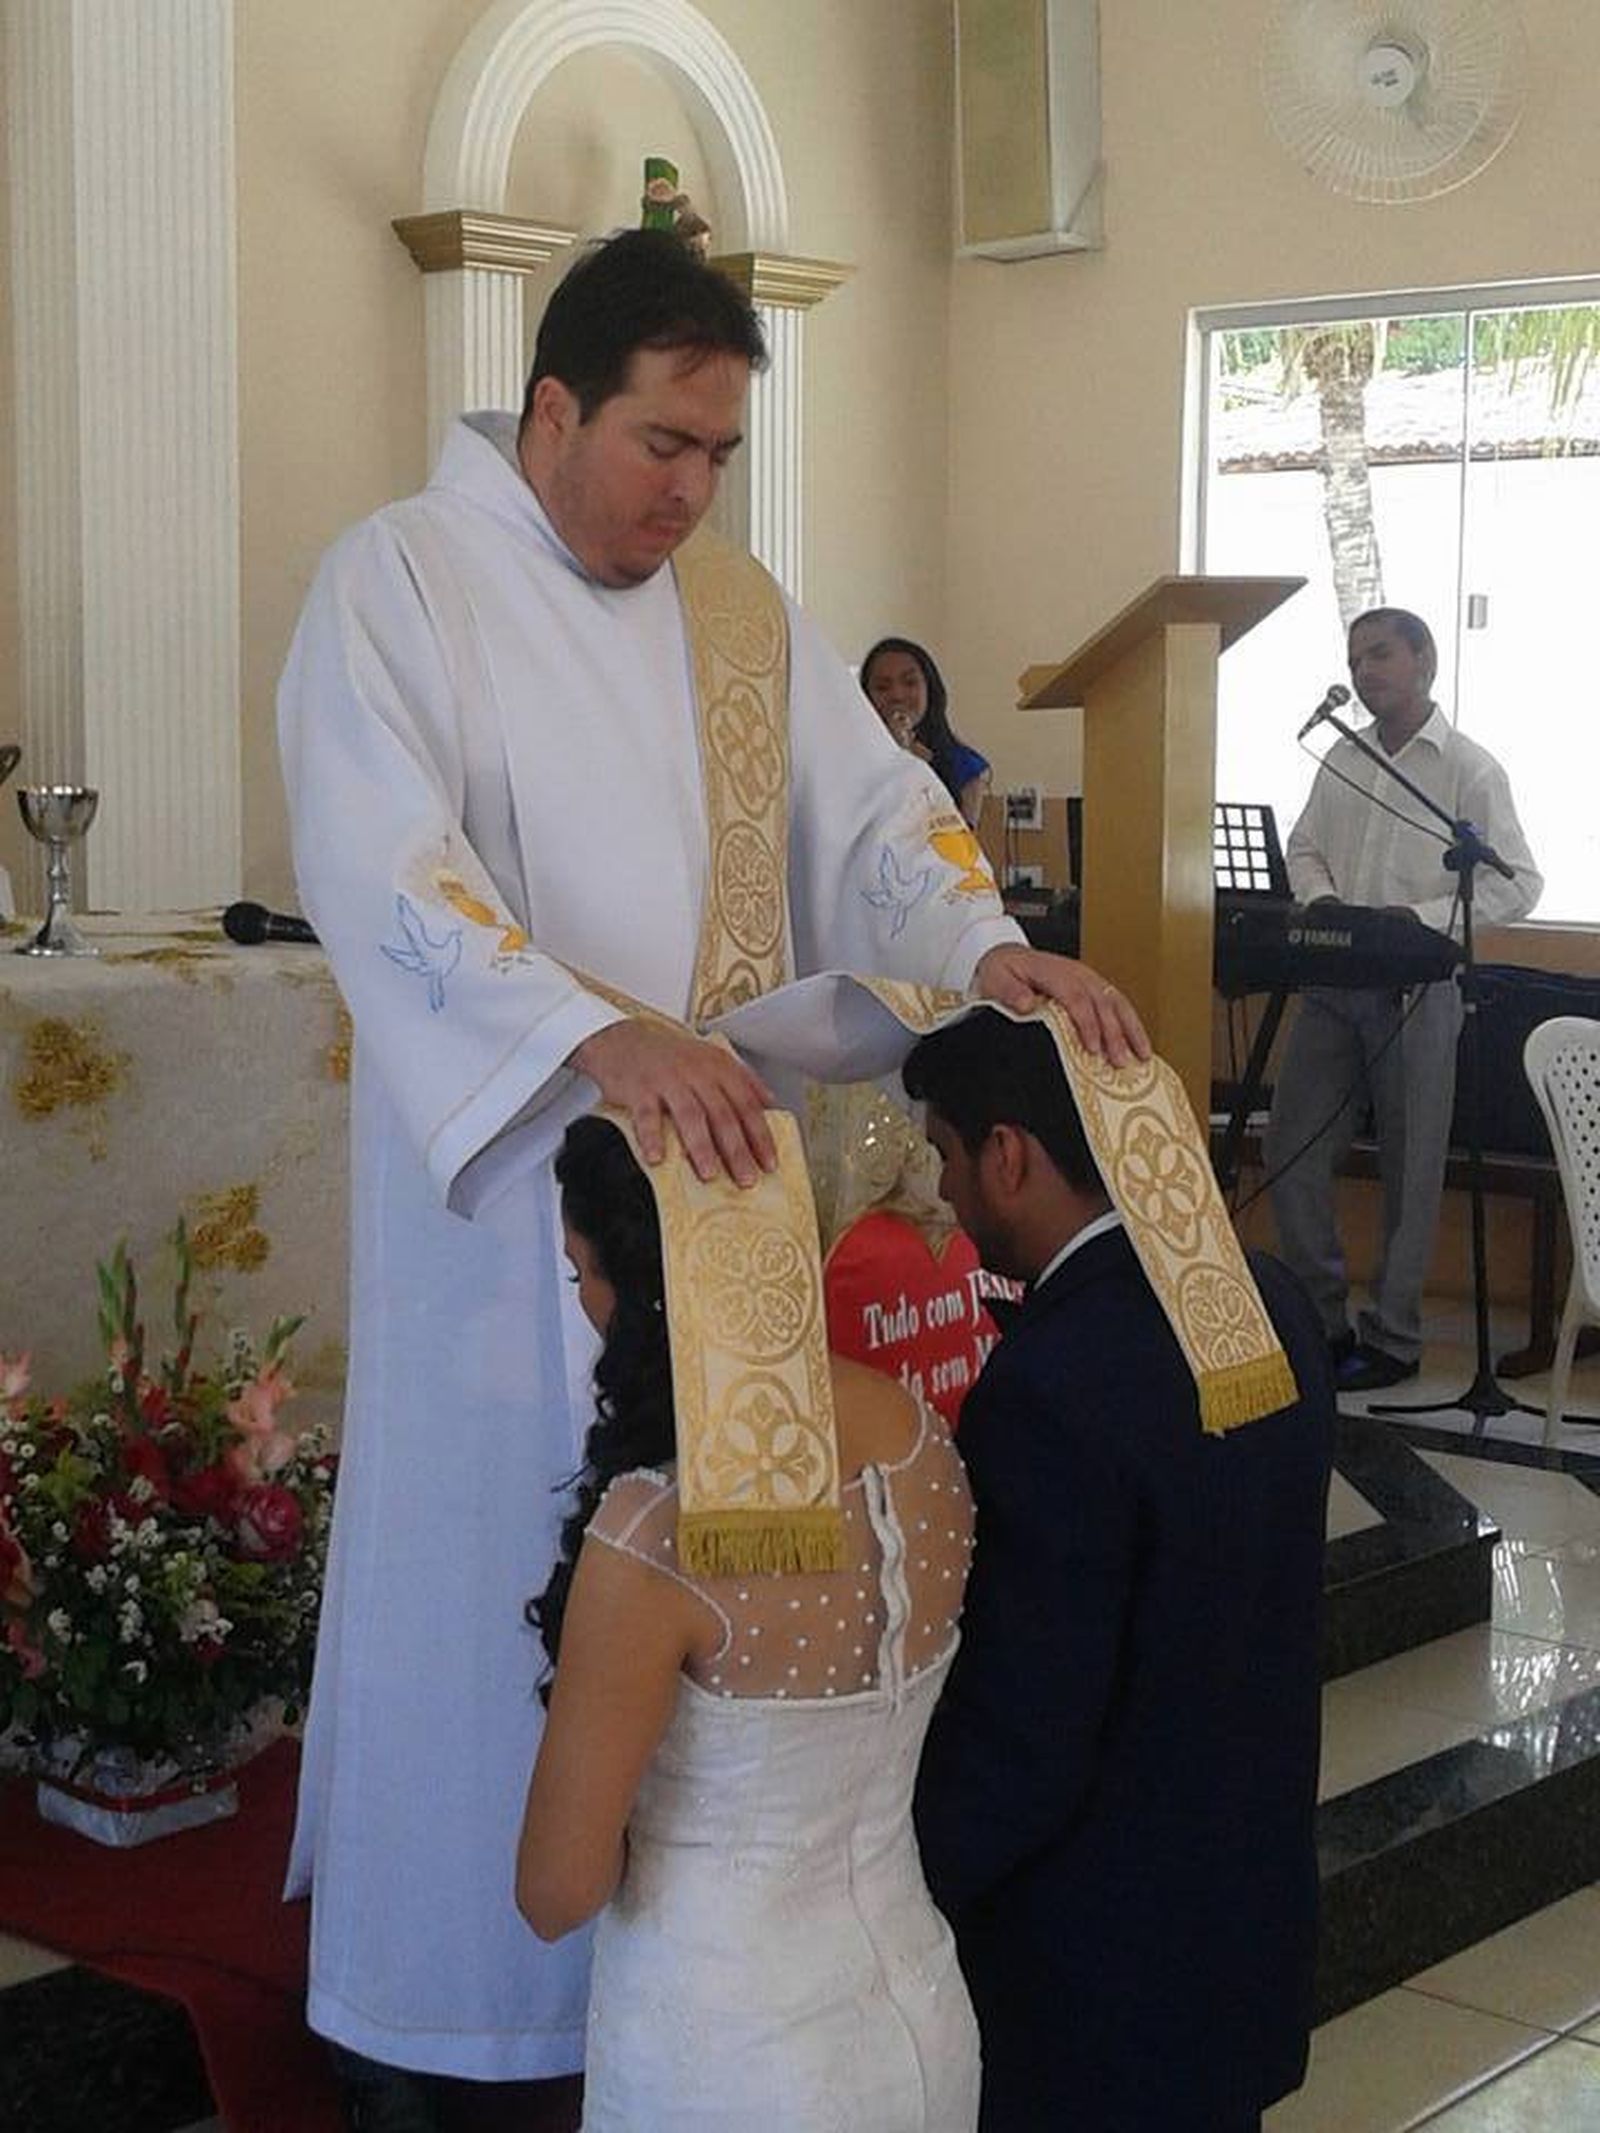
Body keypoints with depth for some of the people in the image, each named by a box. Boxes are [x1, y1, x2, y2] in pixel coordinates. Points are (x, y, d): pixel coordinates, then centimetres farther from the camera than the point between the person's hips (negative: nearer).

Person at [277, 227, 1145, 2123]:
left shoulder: (737, 602, 11)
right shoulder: (395, 583, -8)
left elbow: (866, 800, 8)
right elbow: (382, 870, -22)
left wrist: (985, 942, -14)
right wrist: (599, 1035, -37)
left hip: (718, 1174, 5)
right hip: (506, 1196, -5)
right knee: (510, 1561, 3)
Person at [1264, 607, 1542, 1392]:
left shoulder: (1470, 769, -5)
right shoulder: (1341, 761, 11)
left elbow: (1518, 884, -8)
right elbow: (1303, 848, 18)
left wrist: (1421, 921, -19)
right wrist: (1322, 900, -4)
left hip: (1416, 988, -5)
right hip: (1333, 984, 6)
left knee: (1409, 1171, 3)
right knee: (1290, 1151, 4)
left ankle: (1393, 1340, 13)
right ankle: (1323, 1321, 17)